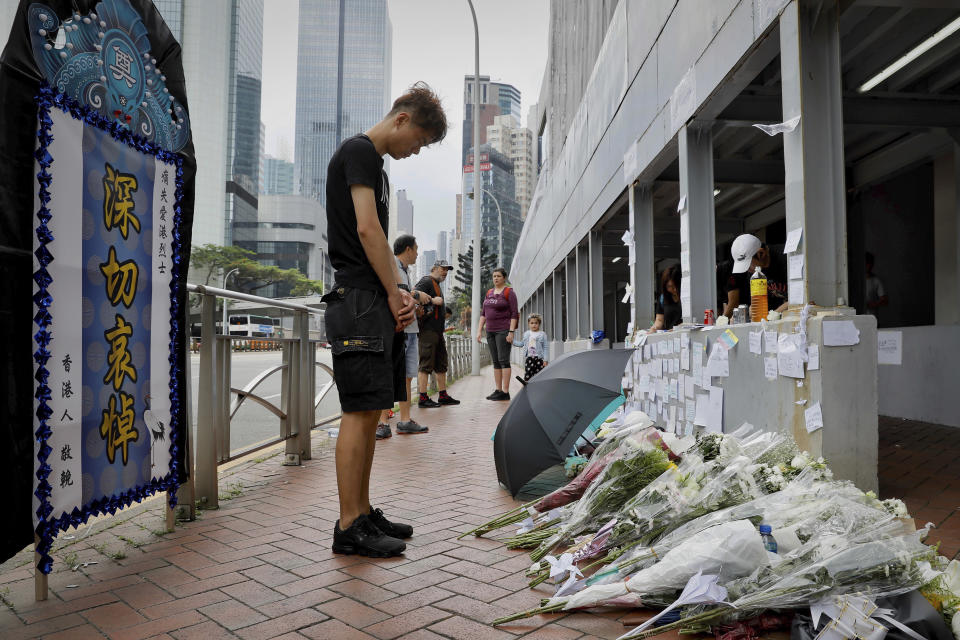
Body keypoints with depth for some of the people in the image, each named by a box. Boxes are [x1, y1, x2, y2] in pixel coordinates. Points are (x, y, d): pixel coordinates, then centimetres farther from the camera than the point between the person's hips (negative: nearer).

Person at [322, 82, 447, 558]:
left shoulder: (376, 166, 26)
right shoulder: (359, 151, -4)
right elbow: (366, 228, -15)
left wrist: (400, 291, 8)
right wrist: (395, 294, -10)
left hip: (377, 301, 10)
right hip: (358, 298, -10)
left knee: (371, 412, 9)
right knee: (360, 411, -10)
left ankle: (364, 514, 17)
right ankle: (349, 527, -3)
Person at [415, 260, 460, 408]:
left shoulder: (437, 284, 24)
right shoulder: (426, 281, -6)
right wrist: (432, 300, -21)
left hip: (437, 330, 10)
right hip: (428, 330, -10)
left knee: (441, 365, 12)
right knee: (426, 364, -9)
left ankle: (443, 396, 18)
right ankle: (423, 398, -6)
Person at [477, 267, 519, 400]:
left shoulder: (509, 293, -4)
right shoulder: (489, 293, 15)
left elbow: (514, 313, -9)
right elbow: (483, 313, 15)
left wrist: (511, 332, -17)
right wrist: (479, 330, 7)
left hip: (504, 330, -7)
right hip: (491, 331, 7)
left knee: (503, 360, -10)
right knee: (495, 361, 7)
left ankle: (505, 392, -9)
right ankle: (498, 390, 11)